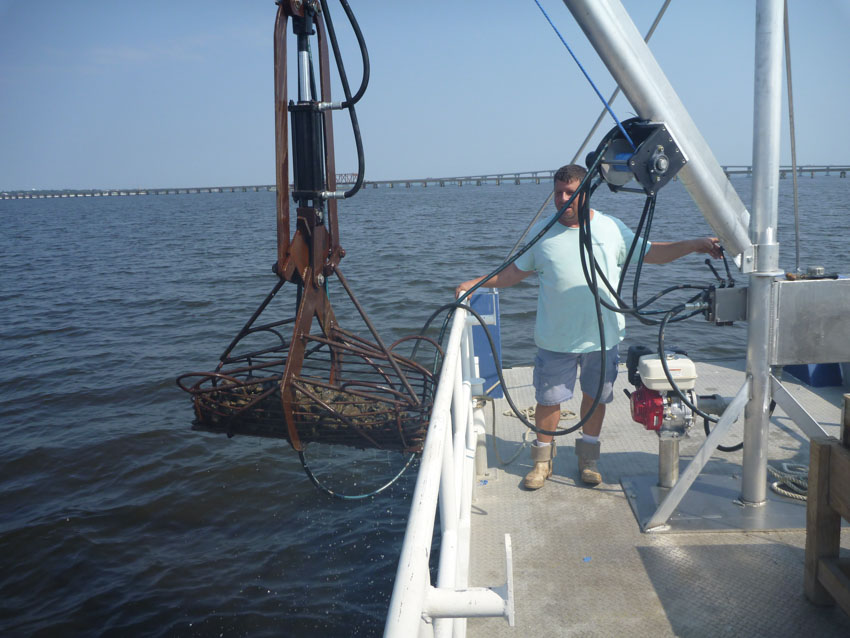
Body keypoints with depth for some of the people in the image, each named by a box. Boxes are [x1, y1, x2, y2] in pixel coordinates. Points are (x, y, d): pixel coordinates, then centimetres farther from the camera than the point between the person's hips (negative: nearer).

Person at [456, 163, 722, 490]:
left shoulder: (612, 228, 3)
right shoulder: (541, 234, 2)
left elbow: (650, 252, 11)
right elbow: (513, 272, 8)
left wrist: (694, 244, 2)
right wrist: (474, 283, -2)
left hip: (602, 337, 1)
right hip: (555, 339, -1)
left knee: (595, 396, 13)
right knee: (548, 399, 5)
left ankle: (588, 456, 33)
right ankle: (542, 459, 25)